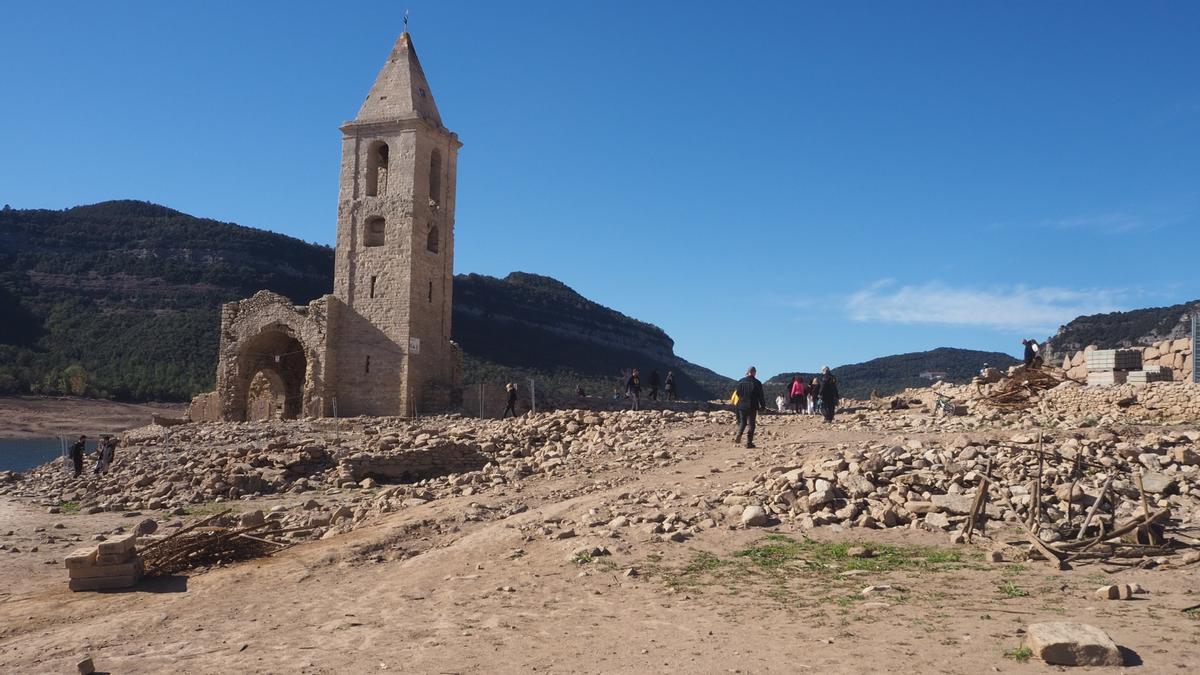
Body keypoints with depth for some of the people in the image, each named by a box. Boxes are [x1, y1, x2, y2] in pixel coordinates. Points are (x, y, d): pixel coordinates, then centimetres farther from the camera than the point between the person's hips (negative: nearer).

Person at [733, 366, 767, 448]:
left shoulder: (741, 381, 0)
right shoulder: (757, 383, -6)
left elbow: (737, 393, 5)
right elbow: (760, 396, -3)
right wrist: (763, 406, 6)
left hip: (742, 405, 2)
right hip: (752, 406, -2)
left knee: (742, 422, 16)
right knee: (751, 424, 4)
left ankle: (738, 437, -3)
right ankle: (749, 442, 1)